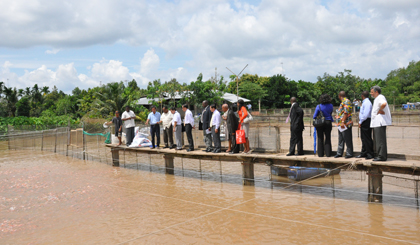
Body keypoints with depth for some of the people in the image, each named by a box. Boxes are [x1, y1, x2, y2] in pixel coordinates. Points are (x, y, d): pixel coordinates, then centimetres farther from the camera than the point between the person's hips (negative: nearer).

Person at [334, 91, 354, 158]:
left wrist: (343, 122, -23)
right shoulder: (343, 102, 20)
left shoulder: (346, 101, -11)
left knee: (348, 140, -5)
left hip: (345, 124, -10)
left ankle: (349, 154, -1)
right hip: (341, 124, 10)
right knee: (341, 140, 12)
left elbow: (346, 112, -19)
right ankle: (339, 153, 18)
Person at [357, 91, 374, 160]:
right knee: (363, 138, 14)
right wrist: (360, 121, 14)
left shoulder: (367, 102, -14)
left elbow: (366, 114, -22)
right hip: (363, 123, 10)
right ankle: (363, 153, 21)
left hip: (366, 122, -10)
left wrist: (360, 122, -17)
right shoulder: (364, 102, 17)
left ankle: (370, 154, 1)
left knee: (367, 139, -5)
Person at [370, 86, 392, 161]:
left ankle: (382, 156, -8)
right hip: (376, 122, 11)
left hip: (380, 122, -11)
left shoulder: (380, 97, -11)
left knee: (380, 139, -10)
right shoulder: (376, 99, 22)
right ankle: (380, 155, 18)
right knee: (377, 139, 13)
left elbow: (384, 104, -33)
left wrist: (379, 111, -20)